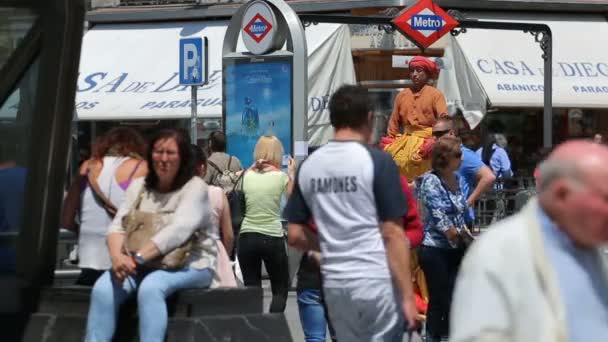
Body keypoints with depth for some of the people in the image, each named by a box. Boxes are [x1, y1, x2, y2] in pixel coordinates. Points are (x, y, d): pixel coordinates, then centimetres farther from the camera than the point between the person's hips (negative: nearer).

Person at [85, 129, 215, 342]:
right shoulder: (139, 186, 11)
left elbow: (179, 230, -22)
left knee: (150, 287, -36)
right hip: (145, 266, 5)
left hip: (190, 265, -5)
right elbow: (118, 226, 2)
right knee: (103, 288, -23)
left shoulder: (195, 188, -7)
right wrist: (118, 256, -22)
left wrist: (137, 257, -32)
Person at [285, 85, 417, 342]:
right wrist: (407, 295, -9)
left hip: (335, 282, 5)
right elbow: (392, 234, -11)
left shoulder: (309, 166, 7)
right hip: (378, 280, -5)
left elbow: (295, 236, 8)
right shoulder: (377, 161, -8)